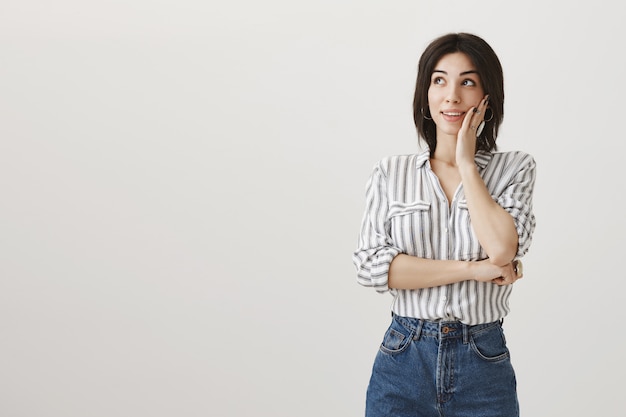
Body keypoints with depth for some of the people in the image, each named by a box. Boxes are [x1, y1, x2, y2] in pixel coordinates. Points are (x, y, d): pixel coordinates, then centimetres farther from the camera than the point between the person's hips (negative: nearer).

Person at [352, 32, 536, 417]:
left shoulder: (514, 169, 1)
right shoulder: (390, 173, 4)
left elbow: (502, 249, -16)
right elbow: (371, 266, -8)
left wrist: (466, 164, -8)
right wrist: (472, 269, -13)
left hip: (483, 368, 0)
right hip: (403, 361, 1)